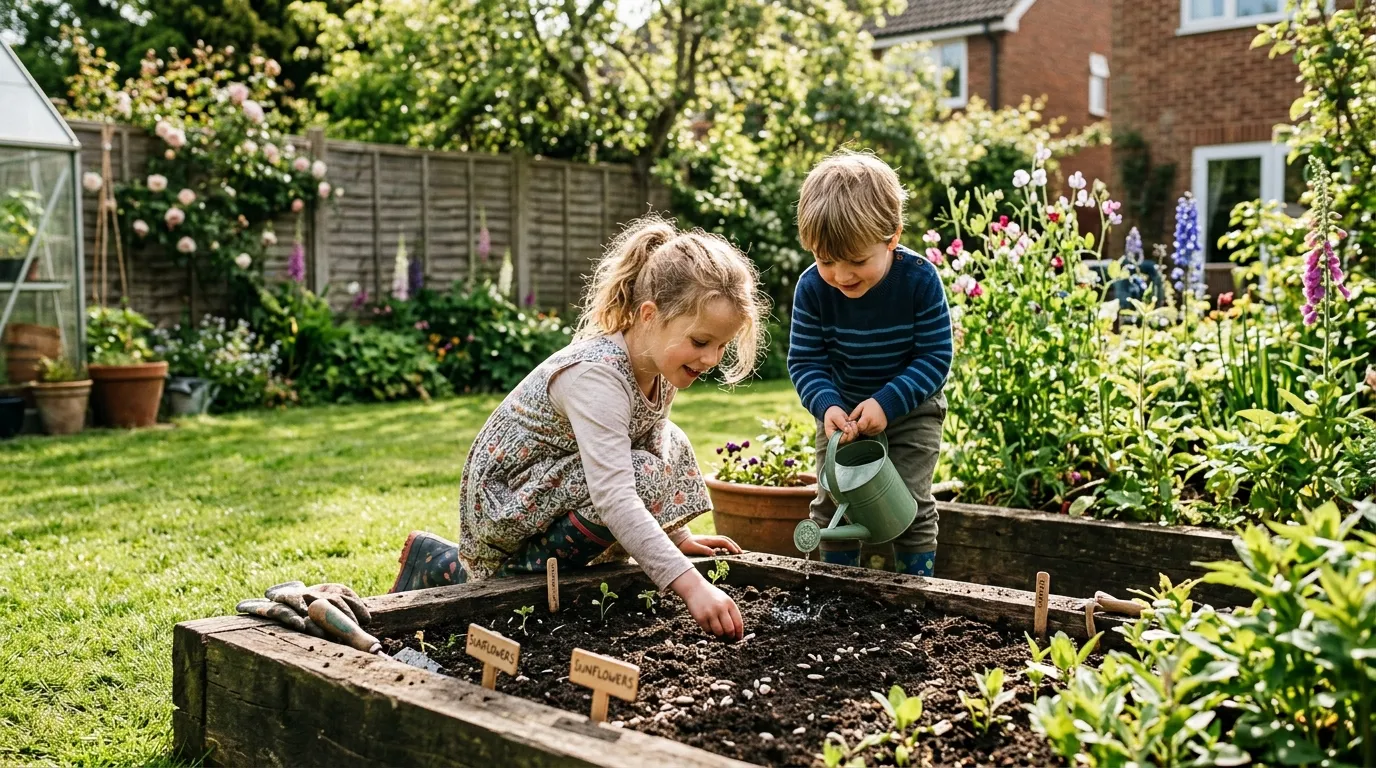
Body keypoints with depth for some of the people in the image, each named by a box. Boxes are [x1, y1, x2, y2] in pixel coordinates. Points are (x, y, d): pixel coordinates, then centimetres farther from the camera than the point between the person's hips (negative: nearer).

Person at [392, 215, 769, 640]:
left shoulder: (661, 365, -5)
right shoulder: (596, 374, -32)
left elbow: (656, 452, 13)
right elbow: (614, 498, -41)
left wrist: (676, 536, 14)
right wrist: (691, 584, -45)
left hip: (552, 487, 9)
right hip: (505, 499, -9)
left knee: (669, 447, 7)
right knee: (642, 476, -26)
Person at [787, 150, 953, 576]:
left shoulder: (920, 279, -26)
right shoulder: (812, 288, -21)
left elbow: (935, 358, -21)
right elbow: (805, 361, -14)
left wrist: (887, 404, -32)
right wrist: (826, 406, -33)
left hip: (911, 408, -2)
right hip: (842, 409, 3)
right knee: (832, 502, 6)